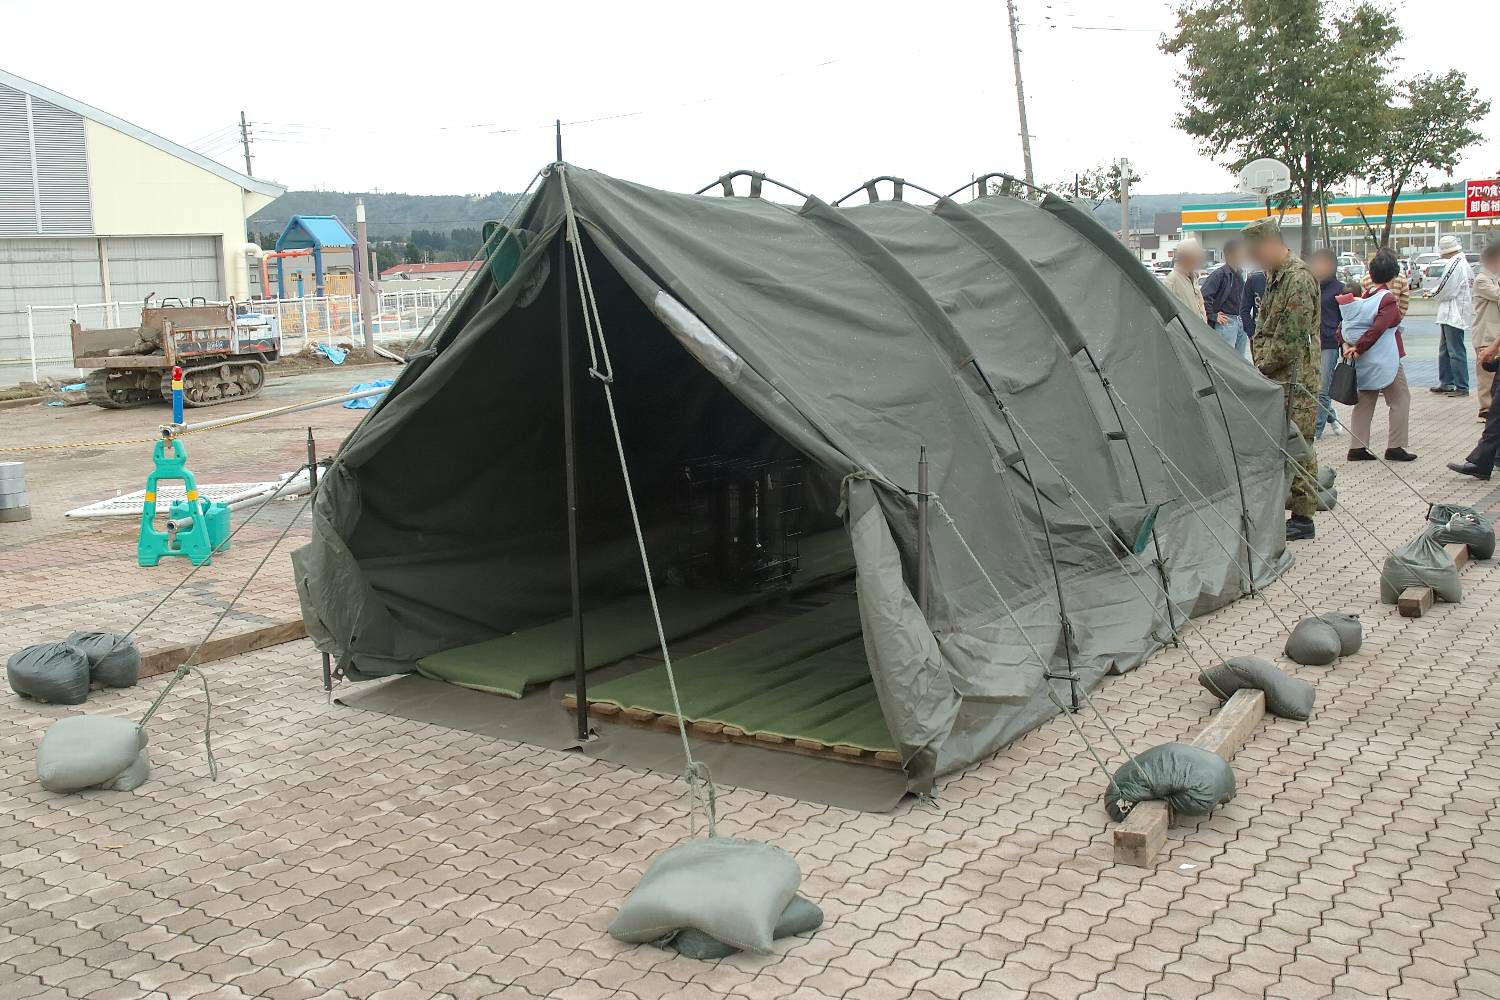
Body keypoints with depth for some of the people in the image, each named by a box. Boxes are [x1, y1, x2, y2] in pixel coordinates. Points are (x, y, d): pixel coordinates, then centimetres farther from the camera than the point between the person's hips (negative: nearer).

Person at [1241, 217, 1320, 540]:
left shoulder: (1299, 279, -16)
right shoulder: (1274, 276, 15)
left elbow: (1289, 338, -19)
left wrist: (1261, 368, -10)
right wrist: (1260, 365, 11)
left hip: (1295, 379, -9)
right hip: (1276, 378, 9)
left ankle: (1303, 518, 1)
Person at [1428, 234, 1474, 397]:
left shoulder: (1455, 264, -18)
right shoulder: (1464, 262, 13)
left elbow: (1444, 289, -18)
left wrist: (1432, 293, 1)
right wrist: (1433, 292, 11)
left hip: (1454, 314, -10)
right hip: (1451, 314, 10)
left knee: (1456, 351, -6)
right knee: (1445, 350, 18)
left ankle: (1462, 387, -3)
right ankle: (1446, 383, 25)